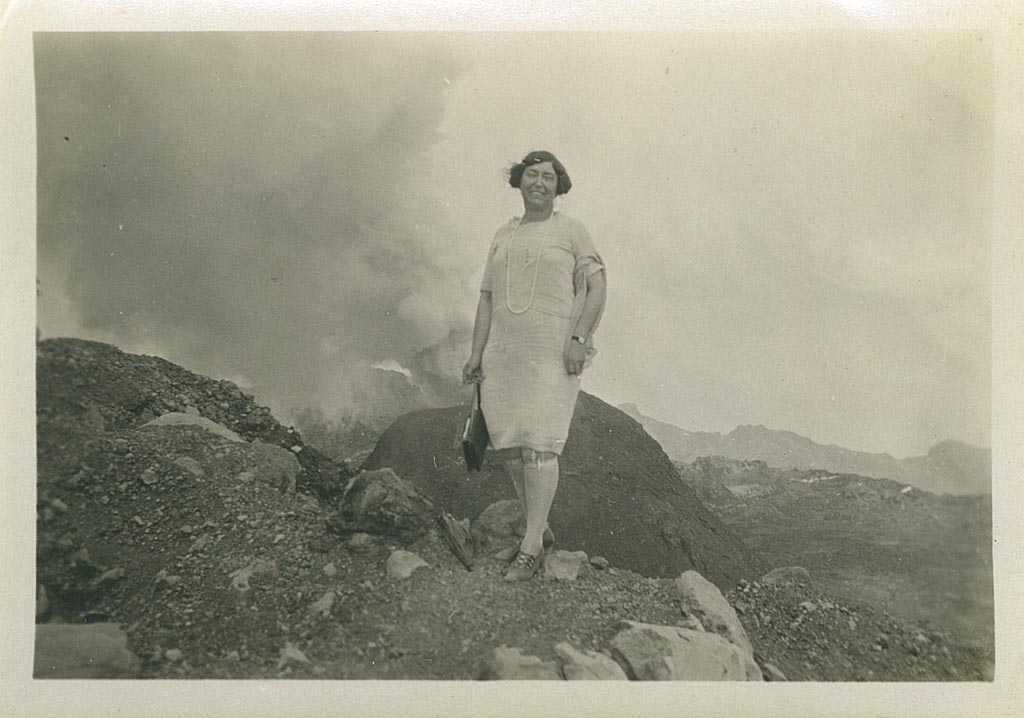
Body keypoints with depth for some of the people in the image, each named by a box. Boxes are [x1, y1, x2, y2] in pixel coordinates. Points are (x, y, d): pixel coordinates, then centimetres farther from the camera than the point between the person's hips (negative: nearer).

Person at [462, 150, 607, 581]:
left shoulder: (572, 231, 5)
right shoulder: (503, 236, 17)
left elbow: (597, 288, -1)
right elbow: (487, 298, 15)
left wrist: (579, 339, -14)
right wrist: (476, 353, 6)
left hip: (553, 352, -5)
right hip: (503, 353, 5)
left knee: (539, 443, -11)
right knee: (511, 446, 4)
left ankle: (530, 548, -8)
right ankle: (539, 528, 21)